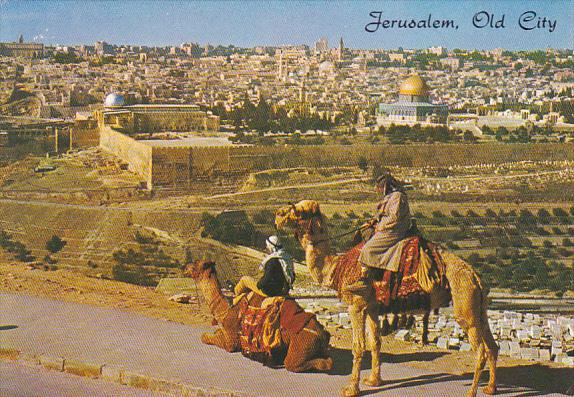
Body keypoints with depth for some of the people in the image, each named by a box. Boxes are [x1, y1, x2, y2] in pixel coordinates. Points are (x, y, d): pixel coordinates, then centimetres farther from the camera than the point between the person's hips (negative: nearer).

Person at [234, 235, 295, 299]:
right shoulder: (288, 257, 1)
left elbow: (267, 279, -25)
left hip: (271, 291, -8)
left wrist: (259, 284, -6)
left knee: (244, 279, 9)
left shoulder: (272, 261, -26)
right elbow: (292, 276, 9)